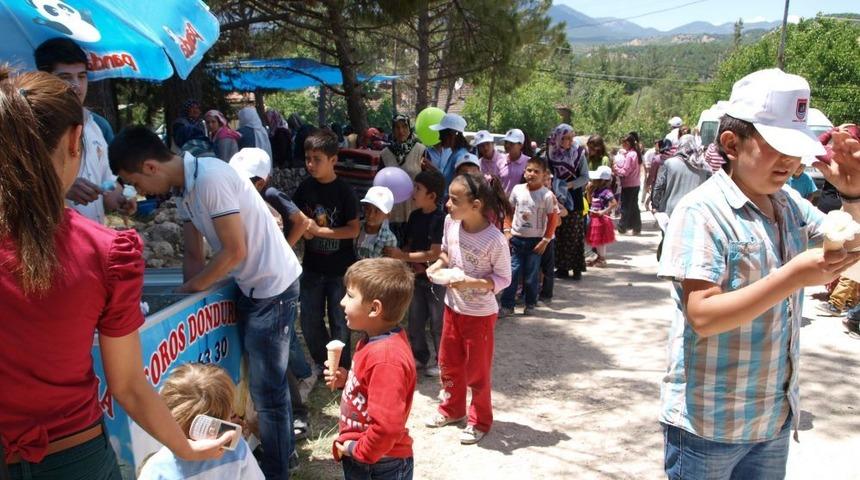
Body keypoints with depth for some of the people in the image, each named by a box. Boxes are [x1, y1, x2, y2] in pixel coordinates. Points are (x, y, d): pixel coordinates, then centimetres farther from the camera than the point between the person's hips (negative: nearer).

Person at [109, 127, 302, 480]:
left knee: (267, 389, 1)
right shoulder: (184, 188, 6)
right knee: (265, 380, 21)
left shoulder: (211, 179, -23)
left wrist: (188, 288, -8)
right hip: (251, 287, 9)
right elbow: (194, 256, 12)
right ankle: (280, 450, 39)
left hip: (273, 287, -9)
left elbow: (235, 252, -20)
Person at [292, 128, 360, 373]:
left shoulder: (343, 190, -13)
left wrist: (319, 230, -20)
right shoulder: (305, 188, -1)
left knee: (339, 323, 7)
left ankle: (341, 369, 26)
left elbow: (354, 229, -14)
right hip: (312, 267, 4)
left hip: (340, 269, -4)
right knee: (310, 321, 11)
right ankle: (322, 362, 35)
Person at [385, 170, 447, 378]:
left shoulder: (440, 220, -19)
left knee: (438, 323, 7)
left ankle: (441, 360, 24)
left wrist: (403, 256, -21)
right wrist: (413, 264, -8)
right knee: (415, 320, 16)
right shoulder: (414, 216, 2)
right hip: (417, 277, 7)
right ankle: (420, 356, 34)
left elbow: (435, 253, -22)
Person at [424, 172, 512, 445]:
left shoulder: (495, 240, -27)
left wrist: (471, 282, -30)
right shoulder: (450, 222, -10)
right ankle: (452, 409, 44)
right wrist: (438, 264, -12)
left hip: (480, 313, -6)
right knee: (448, 362, 21)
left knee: (477, 370, 10)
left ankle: (480, 421, 33)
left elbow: (503, 279, -16)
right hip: (452, 307, 6)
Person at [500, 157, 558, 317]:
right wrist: (507, 231, 2)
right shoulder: (517, 189, 0)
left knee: (531, 275, 7)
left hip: (535, 240, -2)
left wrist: (545, 240, -8)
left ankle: (530, 304, 25)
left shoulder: (547, 195, -9)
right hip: (516, 238, 2)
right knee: (512, 272, 1)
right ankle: (507, 305, 8)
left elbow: (553, 219, -6)